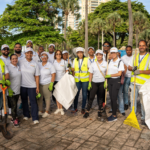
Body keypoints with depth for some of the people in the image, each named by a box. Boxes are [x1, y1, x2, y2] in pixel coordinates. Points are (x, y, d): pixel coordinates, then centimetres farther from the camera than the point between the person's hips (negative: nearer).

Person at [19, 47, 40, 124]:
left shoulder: (35, 64, 0)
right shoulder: (20, 62, -2)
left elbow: (37, 76, 0)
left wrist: (37, 87, -3)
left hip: (32, 86, -1)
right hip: (22, 85, 1)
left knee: (33, 101, 0)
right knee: (24, 100, 13)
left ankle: (35, 118, 6)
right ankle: (26, 115, 30)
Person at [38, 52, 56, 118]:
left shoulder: (50, 65, -3)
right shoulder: (38, 64, 8)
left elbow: (53, 75, -6)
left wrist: (51, 84, -13)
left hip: (47, 84, -4)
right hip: (39, 84, 4)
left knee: (47, 98, 4)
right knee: (39, 98, 8)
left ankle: (47, 112, 17)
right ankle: (40, 111, 23)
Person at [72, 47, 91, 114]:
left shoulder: (87, 59, -1)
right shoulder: (75, 60, 8)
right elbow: (73, 69, 12)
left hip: (85, 79, -2)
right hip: (77, 80, 2)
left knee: (84, 94, 6)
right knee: (76, 93, 2)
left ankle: (83, 108, 18)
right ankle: (75, 108, 17)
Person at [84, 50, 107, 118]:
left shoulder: (105, 64, 0)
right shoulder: (93, 64, 3)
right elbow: (91, 74, 5)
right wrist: (89, 83, -1)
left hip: (102, 83, 0)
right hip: (94, 83, 0)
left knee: (101, 97, 10)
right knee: (91, 97, -1)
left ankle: (100, 111, 23)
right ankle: (87, 111, 7)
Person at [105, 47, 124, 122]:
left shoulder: (120, 62, -8)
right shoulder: (110, 61, 9)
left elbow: (119, 73, -14)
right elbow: (107, 72, 11)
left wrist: (110, 75, -12)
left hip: (116, 81, -6)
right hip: (109, 81, 6)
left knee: (114, 99, -5)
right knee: (111, 98, 9)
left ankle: (114, 116, 6)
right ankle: (113, 114, 21)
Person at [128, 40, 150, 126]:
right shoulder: (135, 57, 14)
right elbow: (129, 67, 14)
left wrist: (140, 71, -22)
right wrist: (133, 68, -8)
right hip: (134, 82, 5)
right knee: (133, 99, 12)